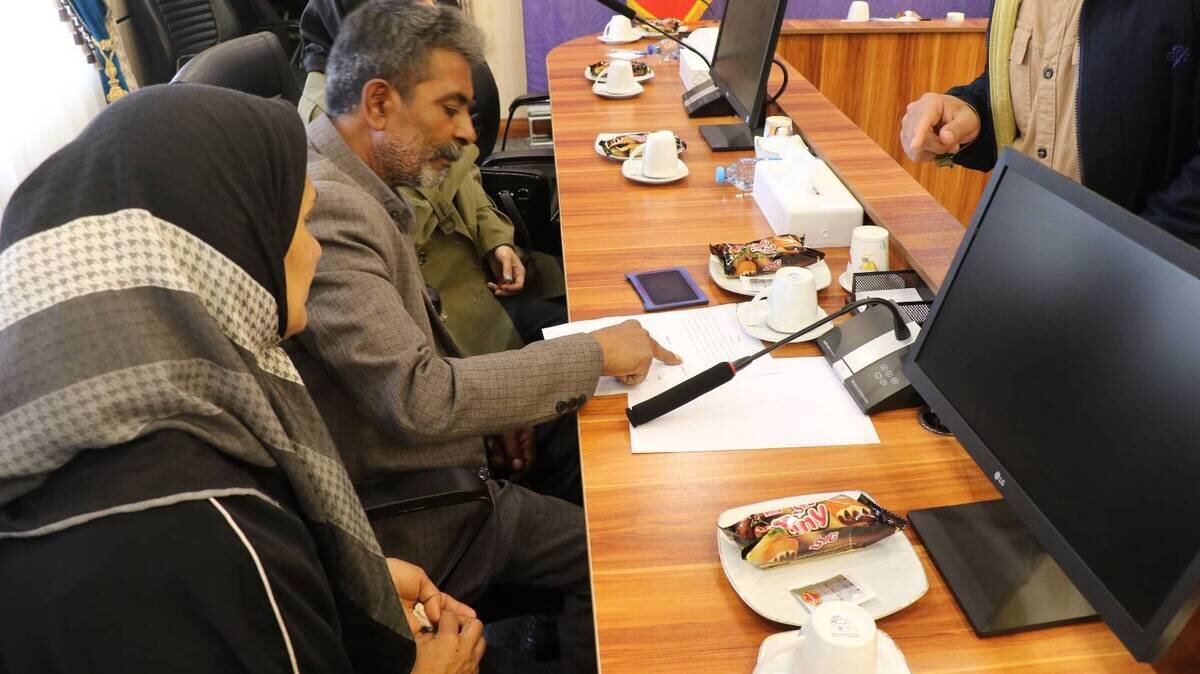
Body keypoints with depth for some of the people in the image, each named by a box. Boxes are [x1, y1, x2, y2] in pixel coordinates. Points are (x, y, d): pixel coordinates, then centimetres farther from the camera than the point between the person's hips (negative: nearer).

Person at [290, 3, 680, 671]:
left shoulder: (350, 184, 4)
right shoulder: (329, 209, -27)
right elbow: (420, 399, -30)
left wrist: (502, 412, 4)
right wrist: (594, 354, -22)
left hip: (421, 472, 9)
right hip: (414, 521, -9)